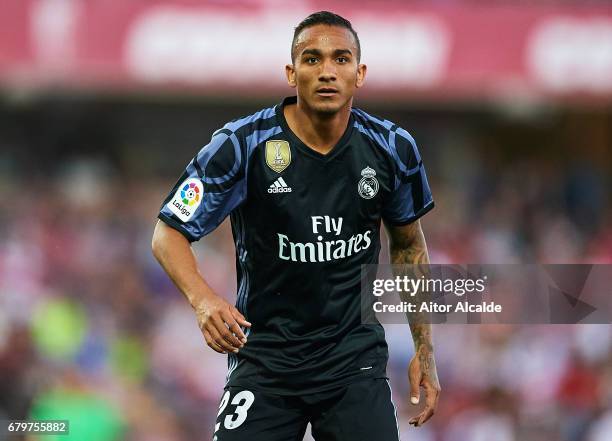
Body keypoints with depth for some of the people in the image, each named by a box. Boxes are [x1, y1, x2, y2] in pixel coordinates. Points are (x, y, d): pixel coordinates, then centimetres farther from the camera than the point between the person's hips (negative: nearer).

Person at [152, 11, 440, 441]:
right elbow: (169, 233, -7)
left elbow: (409, 245, 14)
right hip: (264, 353, -2)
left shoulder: (393, 149, -3)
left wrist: (424, 350, 11)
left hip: (355, 354, 2)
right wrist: (203, 299, -27)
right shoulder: (241, 145, -13)